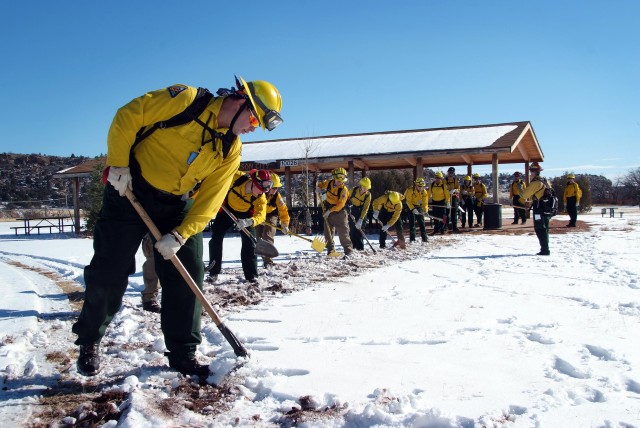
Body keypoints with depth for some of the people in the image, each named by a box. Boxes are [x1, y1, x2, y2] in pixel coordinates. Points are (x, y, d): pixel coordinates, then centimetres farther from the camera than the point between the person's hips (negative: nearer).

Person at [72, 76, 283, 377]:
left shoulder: (231, 150, -2)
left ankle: (183, 353, 12)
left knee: (188, 275, -1)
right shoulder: (186, 100, -17)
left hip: (175, 206, 5)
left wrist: (180, 235, -17)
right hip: (128, 191, -5)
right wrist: (119, 164, -16)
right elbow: (127, 117, -13)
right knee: (109, 272, 0)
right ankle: (89, 342, 23)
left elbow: (209, 200, -7)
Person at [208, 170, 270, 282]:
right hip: (227, 209, 1)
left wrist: (248, 222, -58)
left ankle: (252, 275, 3)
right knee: (216, 238, -2)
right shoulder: (236, 177, -32)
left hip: (246, 215, 0)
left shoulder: (261, 198, -30)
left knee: (249, 242, -8)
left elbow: (260, 215, -39)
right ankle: (213, 273, 7)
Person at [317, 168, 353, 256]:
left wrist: (330, 210, -26)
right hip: (328, 212, 6)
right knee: (328, 233, 9)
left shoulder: (344, 189, -19)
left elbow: (340, 204, -23)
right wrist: (319, 188, 1)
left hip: (339, 213, -6)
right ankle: (331, 250, 19)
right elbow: (321, 184, 22)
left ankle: (349, 251, 7)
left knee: (343, 233, -2)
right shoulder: (329, 183, -2)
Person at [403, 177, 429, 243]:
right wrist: (413, 209, -35)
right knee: (412, 221, -10)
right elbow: (408, 201, -24)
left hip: (418, 206, 4)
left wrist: (425, 210, -29)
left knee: (421, 222, 3)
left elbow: (425, 202, -10)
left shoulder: (424, 192, -11)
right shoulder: (410, 190, -25)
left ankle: (424, 238, 9)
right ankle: (412, 238, -7)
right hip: (410, 206, -4)